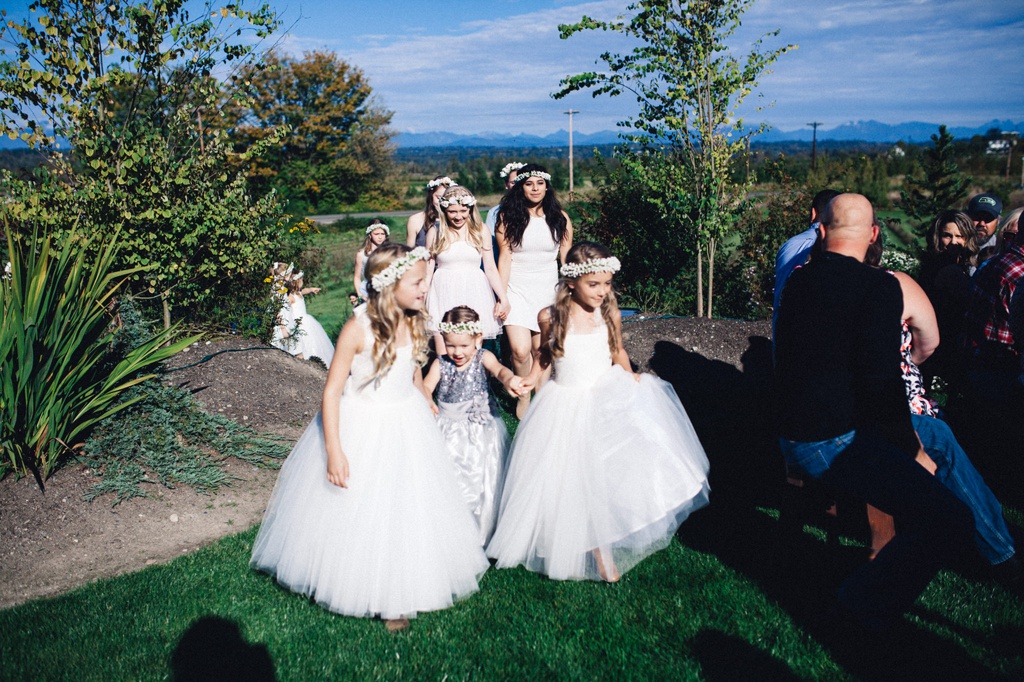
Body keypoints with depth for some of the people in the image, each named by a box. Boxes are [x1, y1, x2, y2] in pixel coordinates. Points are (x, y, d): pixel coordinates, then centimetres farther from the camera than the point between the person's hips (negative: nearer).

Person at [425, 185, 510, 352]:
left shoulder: (480, 230, 5)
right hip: (444, 295, 0)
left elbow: (490, 268, 6)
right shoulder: (435, 232, 5)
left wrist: (503, 299, -1)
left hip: (474, 294, 0)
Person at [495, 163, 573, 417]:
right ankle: (523, 396, 10)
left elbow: (566, 258, 6)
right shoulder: (508, 217, -1)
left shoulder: (560, 218, 3)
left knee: (541, 349, 3)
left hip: (548, 290, 2)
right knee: (520, 350, -14)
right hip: (517, 290, -2)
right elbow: (504, 257, -3)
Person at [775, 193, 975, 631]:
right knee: (951, 521, -13)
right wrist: (911, 451, -3)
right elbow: (881, 382, -18)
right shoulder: (878, 287, -14)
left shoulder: (798, 281, 9)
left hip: (795, 433, 9)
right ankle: (865, 607, -2)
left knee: (938, 434, 26)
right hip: (836, 443, -9)